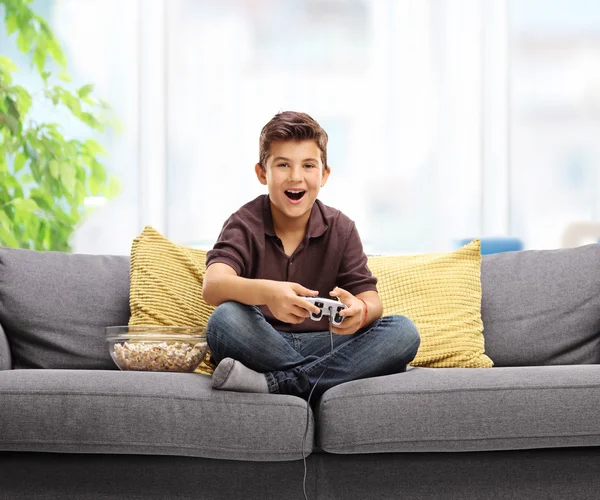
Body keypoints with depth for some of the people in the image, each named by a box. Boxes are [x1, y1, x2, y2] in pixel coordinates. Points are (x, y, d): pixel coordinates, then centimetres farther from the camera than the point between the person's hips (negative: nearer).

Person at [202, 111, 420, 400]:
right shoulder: (245, 224, -5)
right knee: (225, 318, -35)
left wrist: (360, 311, -31)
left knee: (404, 332, -21)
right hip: (261, 346, -3)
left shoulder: (340, 229, 4)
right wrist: (266, 292, -47)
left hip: (320, 344, 3)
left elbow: (370, 298, -4)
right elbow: (212, 286, -24)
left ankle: (271, 383, -29)